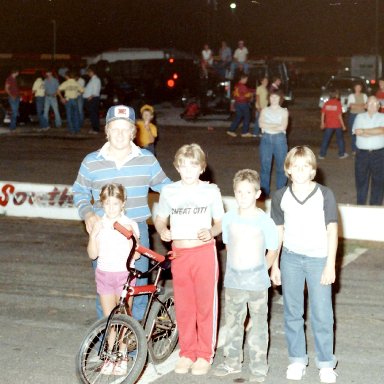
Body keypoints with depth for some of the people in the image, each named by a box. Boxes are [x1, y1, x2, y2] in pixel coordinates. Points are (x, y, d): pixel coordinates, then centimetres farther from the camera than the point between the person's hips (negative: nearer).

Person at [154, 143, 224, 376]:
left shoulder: (211, 191, 0)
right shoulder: (169, 192, 4)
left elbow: (220, 222, 5)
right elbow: (160, 219, 13)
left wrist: (211, 232, -16)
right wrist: (163, 230, -9)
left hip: (204, 253, -2)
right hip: (179, 254, 2)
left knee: (206, 305, 4)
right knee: (183, 307, 9)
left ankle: (205, 355, 17)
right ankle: (187, 353, 23)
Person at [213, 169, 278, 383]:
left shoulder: (265, 221, -11)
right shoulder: (229, 218, -1)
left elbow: (273, 251, 0)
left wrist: (260, 271, 1)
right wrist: (236, 268, 8)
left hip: (257, 283, -3)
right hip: (233, 281, 4)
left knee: (258, 325, 6)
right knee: (233, 323, 16)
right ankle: (233, 361, 33)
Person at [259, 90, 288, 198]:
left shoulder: (284, 111, 4)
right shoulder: (265, 110, 10)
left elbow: (283, 127, -9)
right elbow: (261, 124, -5)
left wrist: (268, 126, -4)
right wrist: (276, 125, -9)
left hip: (279, 139, -2)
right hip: (266, 139, 2)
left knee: (281, 167, -1)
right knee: (265, 166, 3)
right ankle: (264, 192, 10)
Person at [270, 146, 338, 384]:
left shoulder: (325, 195, -6)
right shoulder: (280, 197, 0)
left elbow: (332, 230, -4)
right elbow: (277, 232, 8)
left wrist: (330, 265, -7)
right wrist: (274, 265, 8)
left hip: (318, 259, -2)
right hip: (291, 258, 2)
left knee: (322, 314, 1)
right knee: (292, 312, 10)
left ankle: (326, 364, 14)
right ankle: (297, 360, 23)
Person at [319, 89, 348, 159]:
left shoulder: (326, 103, -3)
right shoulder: (338, 103, -11)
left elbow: (323, 114, 0)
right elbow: (339, 116, -12)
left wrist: (322, 123, 12)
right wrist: (343, 125, -5)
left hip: (329, 125, 2)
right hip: (337, 125, -2)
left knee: (325, 139, 6)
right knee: (340, 139, 14)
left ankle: (322, 155, 4)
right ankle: (342, 154, 20)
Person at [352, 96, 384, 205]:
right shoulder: (360, 117, 9)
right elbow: (357, 131, -8)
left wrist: (364, 131, -11)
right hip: (362, 153, 1)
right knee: (361, 180, 6)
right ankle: (360, 206, 16)